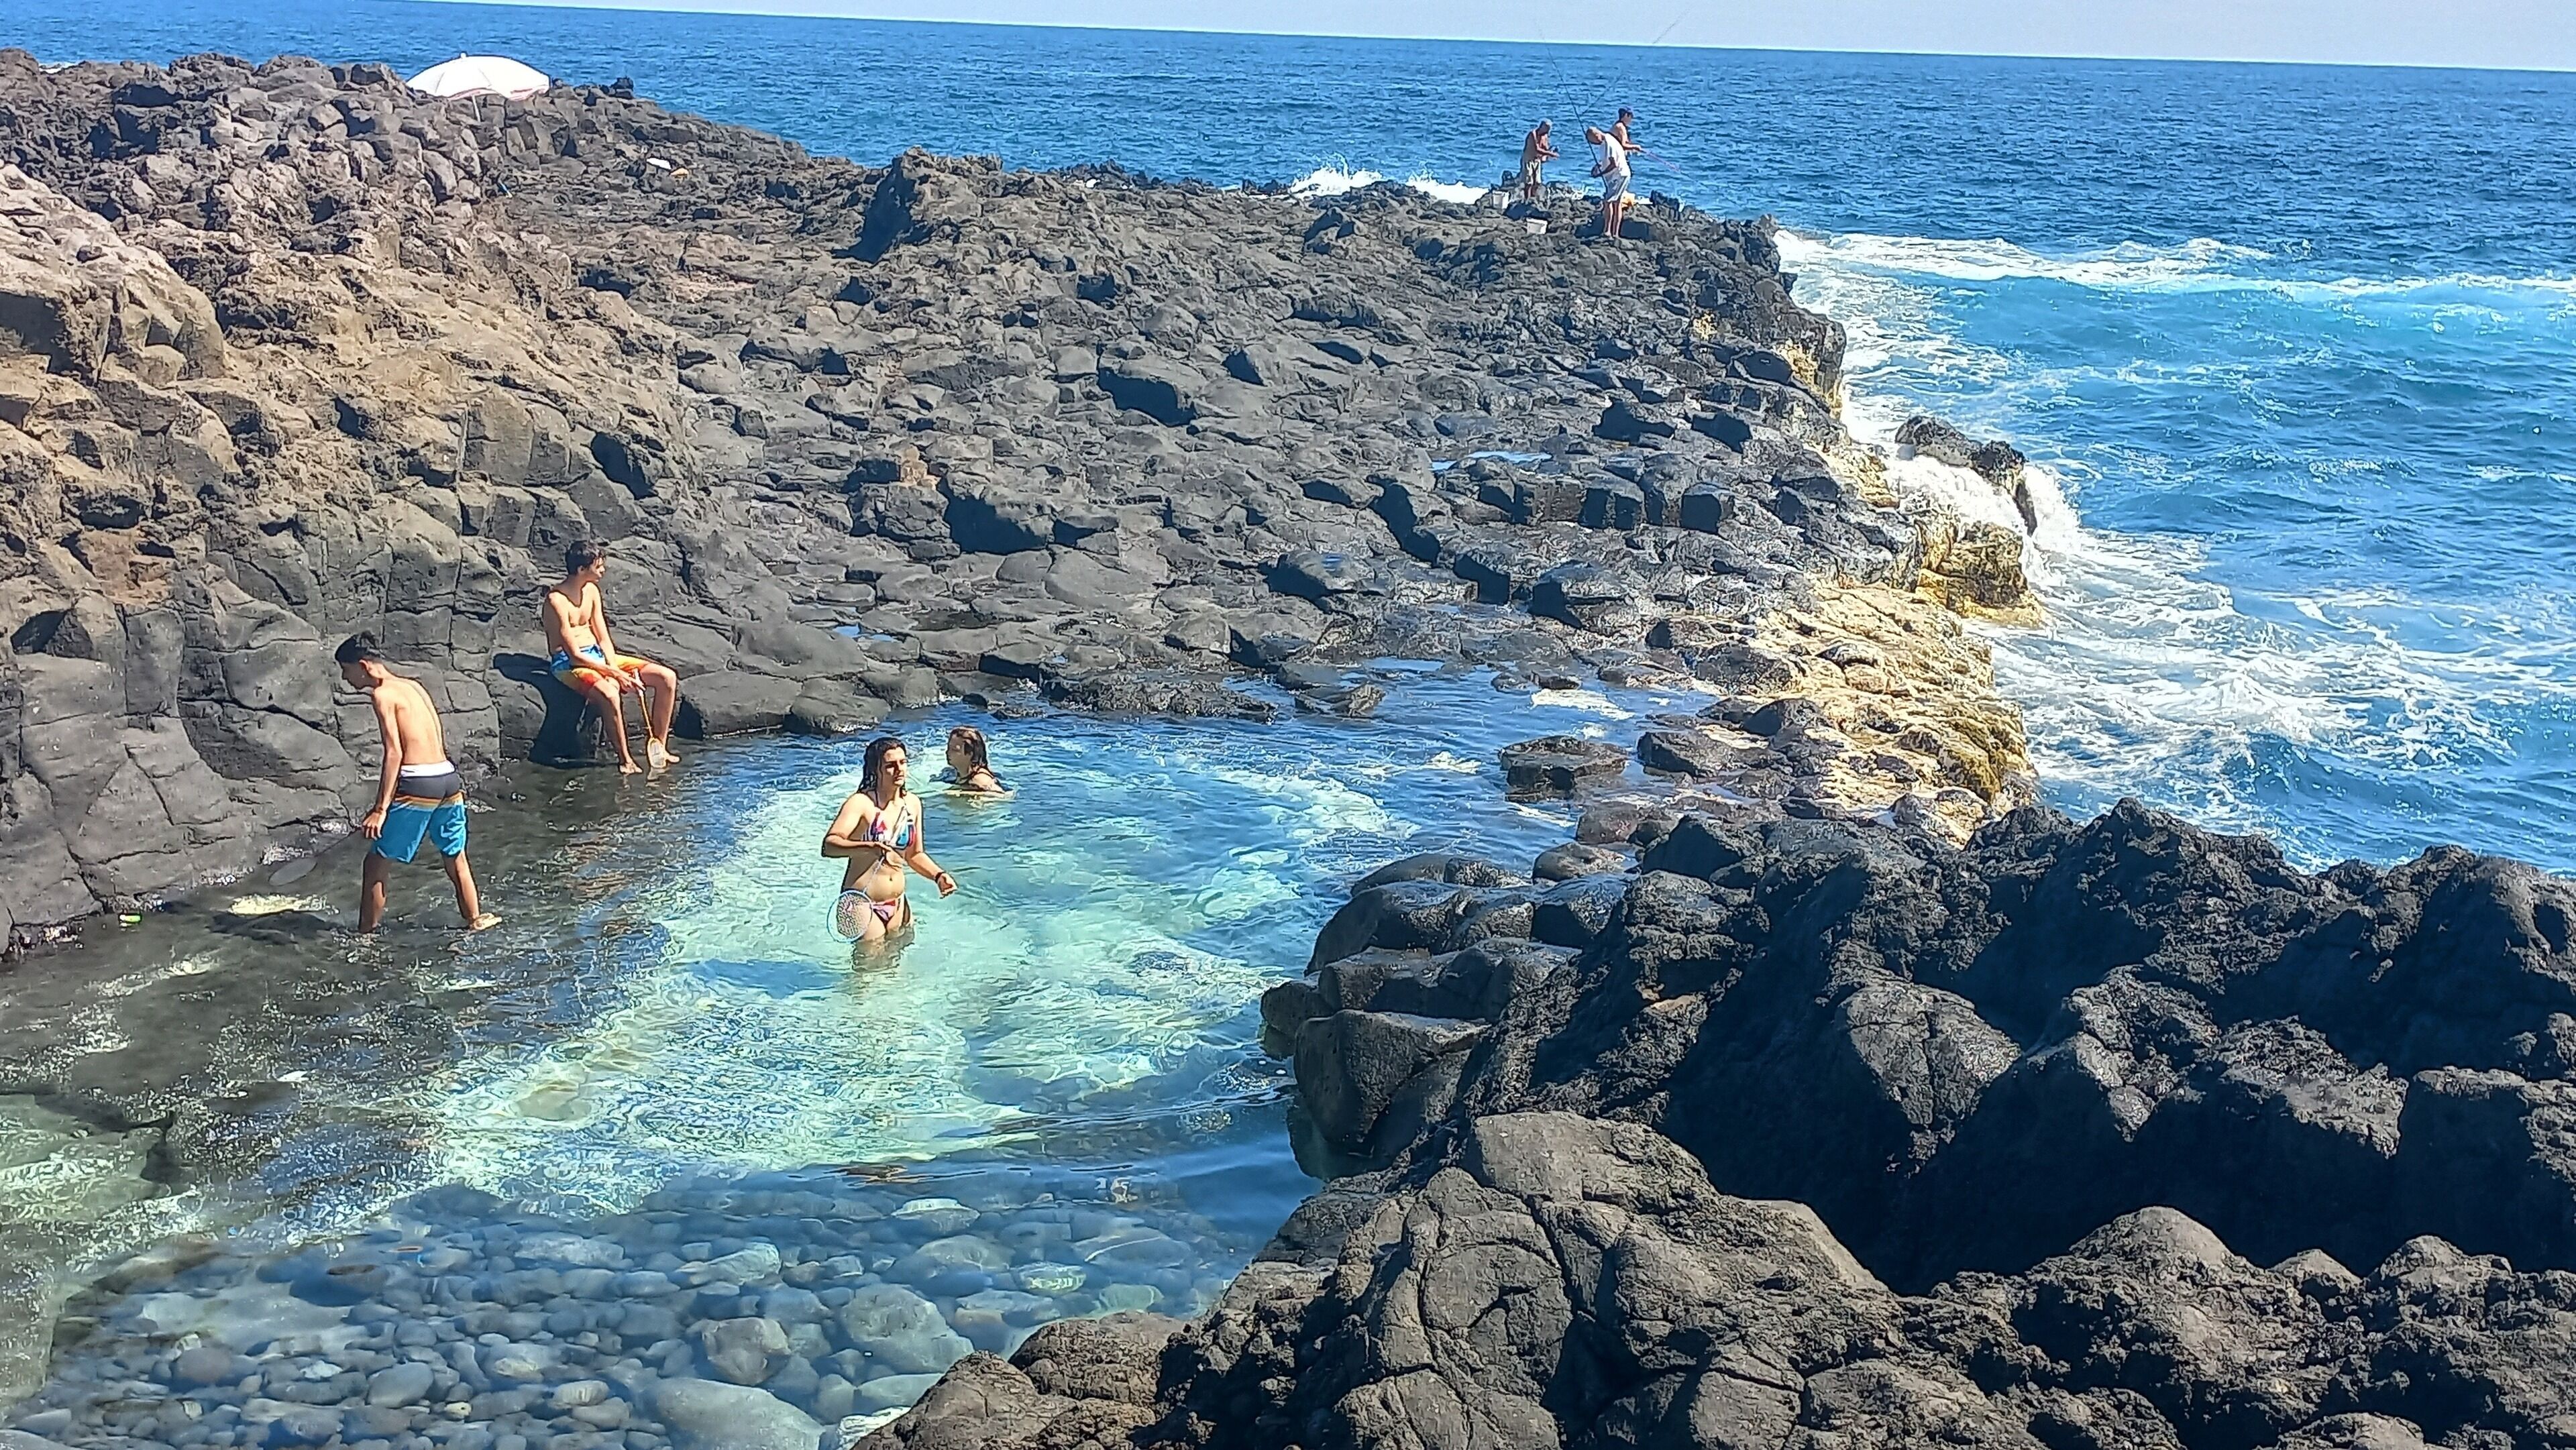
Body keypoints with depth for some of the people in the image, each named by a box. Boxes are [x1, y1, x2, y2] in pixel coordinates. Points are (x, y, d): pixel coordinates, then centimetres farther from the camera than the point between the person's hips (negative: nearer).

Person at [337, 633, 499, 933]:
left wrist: (380, 809, -16)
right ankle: (475, 921, 30)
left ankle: (365, 936, 3)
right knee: (455, 858, 22)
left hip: (418, 785, -8)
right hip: (449, 779, 8)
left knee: (377, 864, 1)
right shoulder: (413, 686, 17)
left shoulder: (383, 694, -6)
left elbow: (394, 753, -14)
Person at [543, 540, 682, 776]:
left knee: (667, 677, -6)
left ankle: (658, 747, 1)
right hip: (569, 664, -8)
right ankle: (625, 759, -22)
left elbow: (603, 639, 8)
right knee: (609, 694, -40)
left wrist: (613, 666, -11)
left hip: (599, 656, 8)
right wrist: (615, 673, -21)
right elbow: (575, 655, -20)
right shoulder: (556, 600, -18)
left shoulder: (591, 591, 7)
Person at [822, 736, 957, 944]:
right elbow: (829, 845, -29)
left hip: (897, 904, 6)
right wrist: (868, 847, -45)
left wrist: (938, 875, 1)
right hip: (861, 904, -6)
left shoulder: (912, 803, 7)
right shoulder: (861, 803, -14)